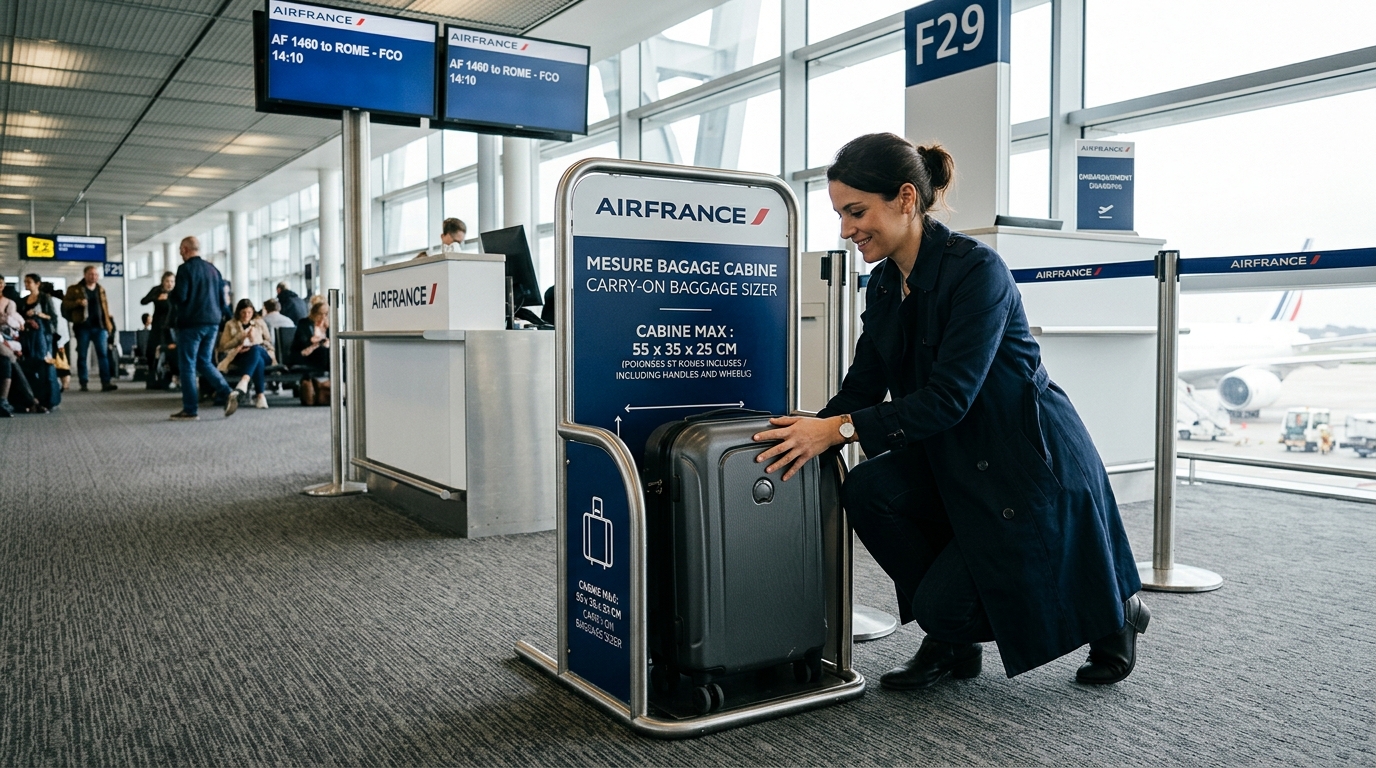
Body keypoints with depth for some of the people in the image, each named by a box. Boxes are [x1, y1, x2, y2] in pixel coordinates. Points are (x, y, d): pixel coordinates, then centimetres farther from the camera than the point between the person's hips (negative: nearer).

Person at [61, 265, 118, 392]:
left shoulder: (101, 290, 14)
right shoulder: (75, 289, 5)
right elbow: (65, 304, 1)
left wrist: (108, 324, 11)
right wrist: (77, 302, -17)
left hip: (99, 326, 2)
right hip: (83, 327, -2)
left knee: (103, 354, -7)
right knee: (82, 355, 4)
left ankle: (106, 382, -11)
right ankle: (83, 383, 10)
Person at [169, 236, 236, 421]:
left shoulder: (185, 269, -9)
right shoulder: (213, 269, 11)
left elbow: (179, 296, -15)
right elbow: (222, 297, 12)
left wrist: (170, 297, 5)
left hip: (191, 323, -6)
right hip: (212, 322, 7)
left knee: (187, 366, 2)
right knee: (204, 362, 16)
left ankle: (190, 410, 3)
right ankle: (227, 392, -5)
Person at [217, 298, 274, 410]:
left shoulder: (260, 323, 23)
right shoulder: (230, 325, 19)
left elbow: (270, 342, 20)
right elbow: (223, 346, 11)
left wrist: (252, 346, 1)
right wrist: (240, 337, -3)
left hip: (262, 354, 1)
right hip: (240, 357, -1)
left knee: (255, 350, -41)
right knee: (258, 360, -41)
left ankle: (244, 382, -65)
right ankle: (261, 396, -57)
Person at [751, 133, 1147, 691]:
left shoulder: (976, 270, -23)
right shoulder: (884, 283, 1)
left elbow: (948, 397, -28)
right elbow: (863, 385, 3)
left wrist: (840, 429, -29)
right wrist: (809, 435, -11)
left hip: (1034, 463, -7)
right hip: (956, 460, 7)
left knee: (941, 604, -8)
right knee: (866, 491, -18)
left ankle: (1109, 609, 17)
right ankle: (952, 644, 5)